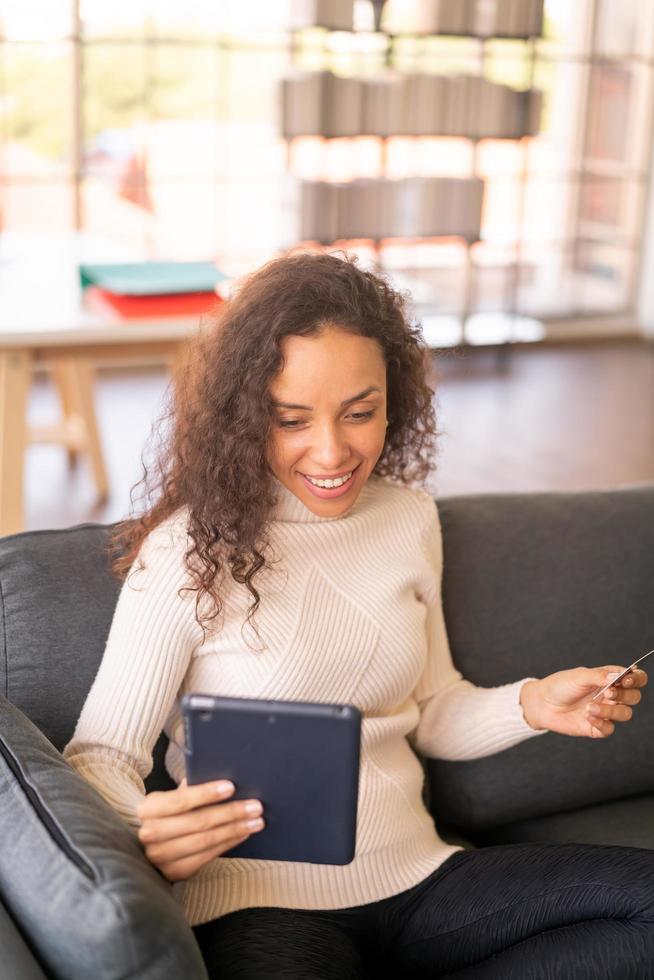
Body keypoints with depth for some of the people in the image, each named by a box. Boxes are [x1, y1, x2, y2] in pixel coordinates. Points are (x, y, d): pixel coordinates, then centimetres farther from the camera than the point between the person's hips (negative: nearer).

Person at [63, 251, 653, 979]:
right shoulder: (186, 550, -10)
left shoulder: (410, 516, 8)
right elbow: (101, 752, -9)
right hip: (260, 902, -6)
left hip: (415, 876, 7)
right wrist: (143, 831, -32)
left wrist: (531, 704, -2)